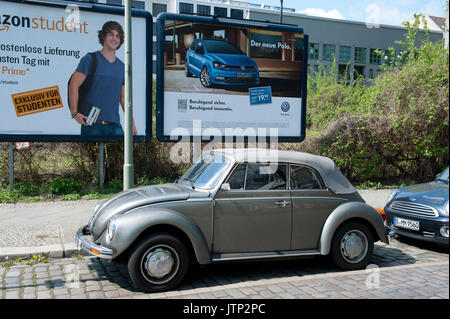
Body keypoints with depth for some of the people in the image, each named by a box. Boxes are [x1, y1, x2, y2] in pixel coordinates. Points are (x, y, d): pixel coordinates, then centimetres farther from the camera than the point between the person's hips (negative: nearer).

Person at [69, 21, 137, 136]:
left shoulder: (121, 66, 16)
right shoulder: (90, 59, 1)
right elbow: (74, 85, -5)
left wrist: (132, 124, 11)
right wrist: (74, 113, -17)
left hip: (115, 125, 4)